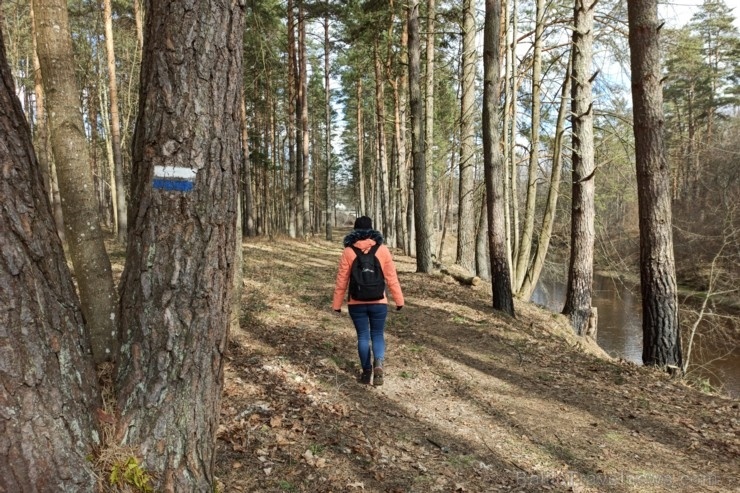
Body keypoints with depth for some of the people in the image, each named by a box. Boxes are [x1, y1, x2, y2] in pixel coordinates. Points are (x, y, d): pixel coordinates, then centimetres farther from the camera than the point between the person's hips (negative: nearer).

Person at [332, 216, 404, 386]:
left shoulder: (348, 251, -4)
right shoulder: (382, 249, -3)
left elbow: (342, 280, -1)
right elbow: (391, 277, -1)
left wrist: (337, 303, 7)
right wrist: (399, 299, 7)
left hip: (356, 303, 0)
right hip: (378, 302, 0)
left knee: (363, 336, 12)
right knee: (377, 334, 13)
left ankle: (367, 371, 14)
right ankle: (378, 363, -11)